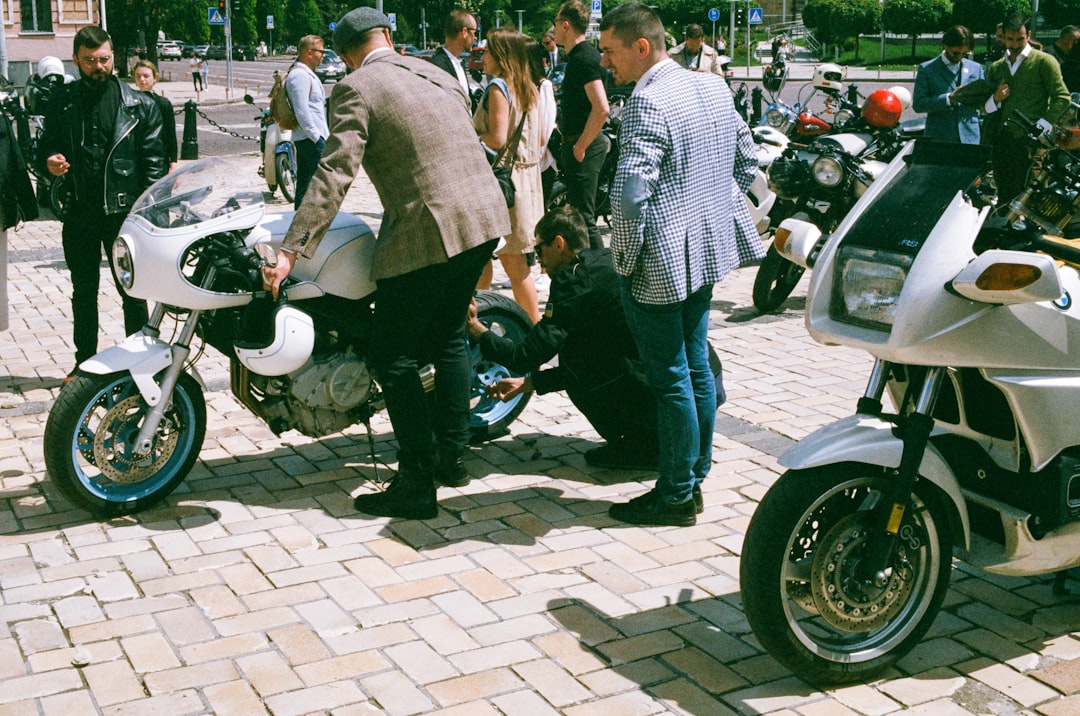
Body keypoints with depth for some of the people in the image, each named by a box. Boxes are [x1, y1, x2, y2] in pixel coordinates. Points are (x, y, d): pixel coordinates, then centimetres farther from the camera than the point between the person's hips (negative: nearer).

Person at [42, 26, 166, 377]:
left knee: (132, 292, 4)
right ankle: (85, 362, 27)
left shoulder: (139, 104, -2)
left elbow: (154, 161, -4)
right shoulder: (62, 101, 6)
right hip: (80, 213, 3)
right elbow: (48, 143, 16)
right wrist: (50, 160, -9)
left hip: (125, 212, -3)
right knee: (83, 292, 15)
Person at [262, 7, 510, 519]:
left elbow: (334, 175, -17)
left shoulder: (355, 89, -5)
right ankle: (451, 454, 31)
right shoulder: (438, 75, 17)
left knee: (395, 358, 1)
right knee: (448, 339, 23)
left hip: (424, 234, -8)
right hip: (484, 219, 8)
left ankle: (417, 484, 4)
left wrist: (290, 252, -20)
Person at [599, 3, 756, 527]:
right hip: (708, 252, 9)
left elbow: (630, 193, -28)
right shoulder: (714, 87, 8)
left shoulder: (648, 103, -20)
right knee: (696, 367, 17)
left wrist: (626, 258, -16)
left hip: (660, 262, -9)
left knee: (670, 378, 0)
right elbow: (747, 161, 18)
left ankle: (676, 497, 11)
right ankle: (696, 474, 29)